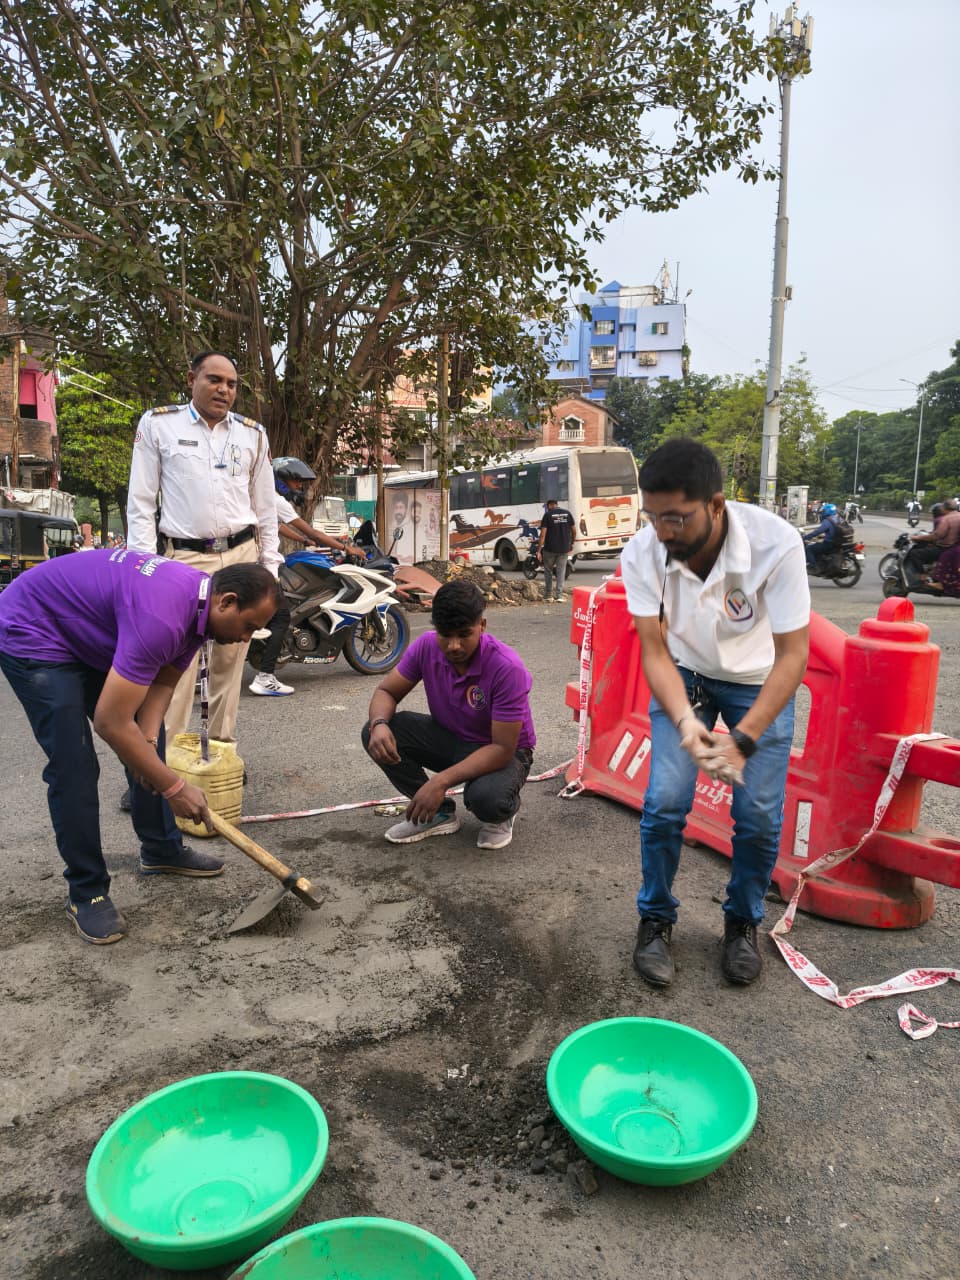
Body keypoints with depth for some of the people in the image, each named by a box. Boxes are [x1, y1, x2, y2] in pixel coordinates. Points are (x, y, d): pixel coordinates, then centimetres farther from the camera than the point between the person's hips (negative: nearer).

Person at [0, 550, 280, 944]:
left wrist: (147, 739, -17)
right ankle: (85, 892, 4)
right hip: (33, 634, -9)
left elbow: (162, 682, 1)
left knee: (148, 745, 11)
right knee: (74, 766, -13)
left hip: (91, 634, 9)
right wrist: (175, 788, -26)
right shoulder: (162, 616, -37)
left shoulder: (198, 601, -8)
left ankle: (161, 849, 26)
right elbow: (110, 722, -35)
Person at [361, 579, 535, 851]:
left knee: (487, 798, -39)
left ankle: (500, 815, 4)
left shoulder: (507, 668, -32)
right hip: (448, 737, 5)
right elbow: (386, 691, -6)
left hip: (502, 751, -5)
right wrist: (379, 724, -31)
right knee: (375, 735, -18)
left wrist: (441, 781, -39)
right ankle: (439, 813, 1)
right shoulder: (426, 646, -17)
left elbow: (502, 748, -30)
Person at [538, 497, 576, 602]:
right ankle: (559, 595, 0)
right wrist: (572, 544, 22)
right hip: (564, 548, 2)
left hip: (550, 549, -2)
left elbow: (543, 534, -11)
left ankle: (547, 595, 16)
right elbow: (574, 531, 7)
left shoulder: (548, 515, -7)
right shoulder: (567, 513, 4)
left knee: (548, 571, 13)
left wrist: (539, 550, -8)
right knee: (561, 571, 8)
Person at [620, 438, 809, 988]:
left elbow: (792, 655, -26)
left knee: (760, 815, -6)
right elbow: (654, 650, -19)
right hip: (684, 676, 1)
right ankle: (656, 920, 15)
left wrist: (743, 739, -33)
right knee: (665, 802, -11)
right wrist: (685, 721, -35)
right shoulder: (643, 553, -27)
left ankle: (743, 922, 23)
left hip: (760, 681, -1)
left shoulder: (777, 544, -33)